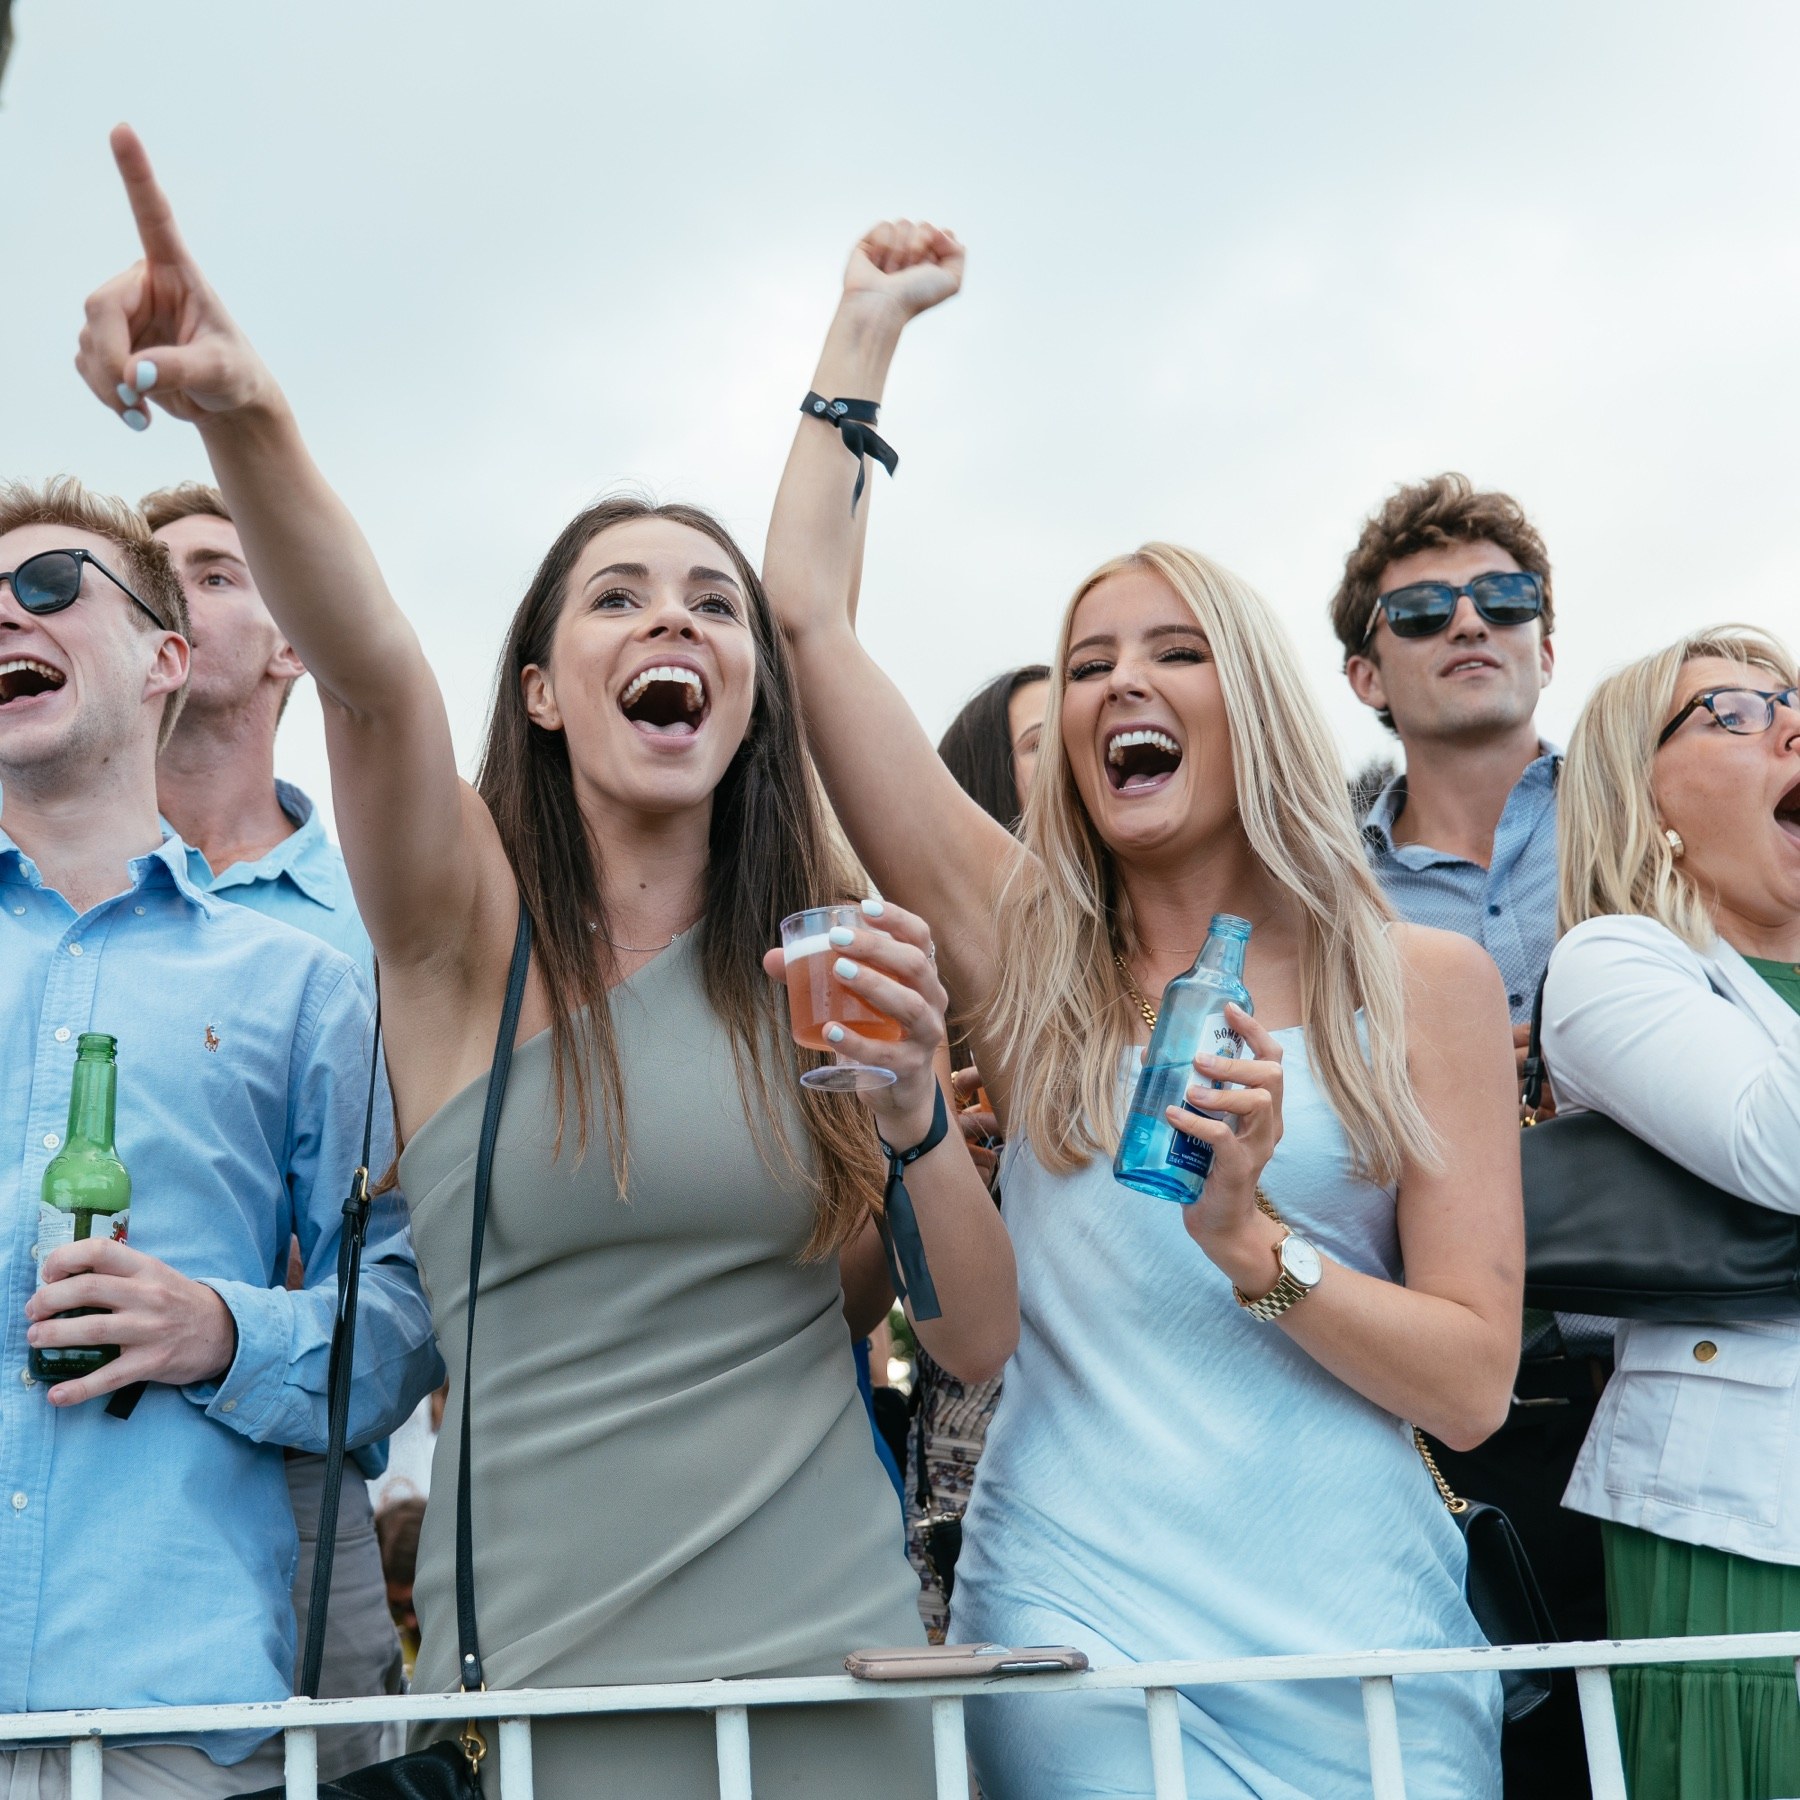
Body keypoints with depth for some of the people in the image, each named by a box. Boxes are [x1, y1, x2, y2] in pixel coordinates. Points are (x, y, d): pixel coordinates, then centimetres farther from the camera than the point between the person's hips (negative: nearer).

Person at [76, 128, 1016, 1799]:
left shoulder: (817, 968, 5)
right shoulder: (469, 923, -3)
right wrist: (244, 417, -42)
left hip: (833, 1666, 3)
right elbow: (370, 670, -24)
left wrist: (909, 1108, -12)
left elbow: (978, 1339, 5)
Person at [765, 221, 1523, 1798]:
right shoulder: (1026, 949, 7)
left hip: (1358, 1626, 0)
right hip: (1078, 1612, 0)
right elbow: (808, 613, 3)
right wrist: (869, 327, 10)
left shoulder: (1425, 985, 3)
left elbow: (1472, 1385, 0)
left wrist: (1250, 1239, -15)